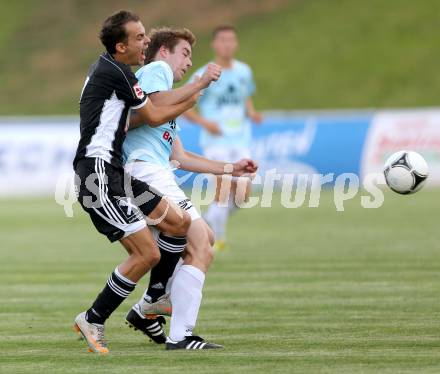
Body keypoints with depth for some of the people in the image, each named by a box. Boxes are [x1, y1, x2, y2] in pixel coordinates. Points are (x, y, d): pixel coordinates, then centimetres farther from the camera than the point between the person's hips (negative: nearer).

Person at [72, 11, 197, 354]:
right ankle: (92, 321, -3)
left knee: (180, 223, 7)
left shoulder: (106, 68, 17)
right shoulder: (116, 72, -13)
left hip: (113, 172, 10)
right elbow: (154, 117, -4)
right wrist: (190, 102, 11)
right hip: (98, 175, -10)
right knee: (148, 253, -15)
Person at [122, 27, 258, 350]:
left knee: (205, 240, 19)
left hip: (157, 174, 10)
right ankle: (180, 336, -16)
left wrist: (230, 168, 31)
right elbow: (156, 107, -18)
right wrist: (201, 83, -13)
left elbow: (180, 157, 32)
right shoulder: (156, 69, 5)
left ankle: (145, 310, 19)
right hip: (146, 169, -10)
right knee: (200, 248, -13)